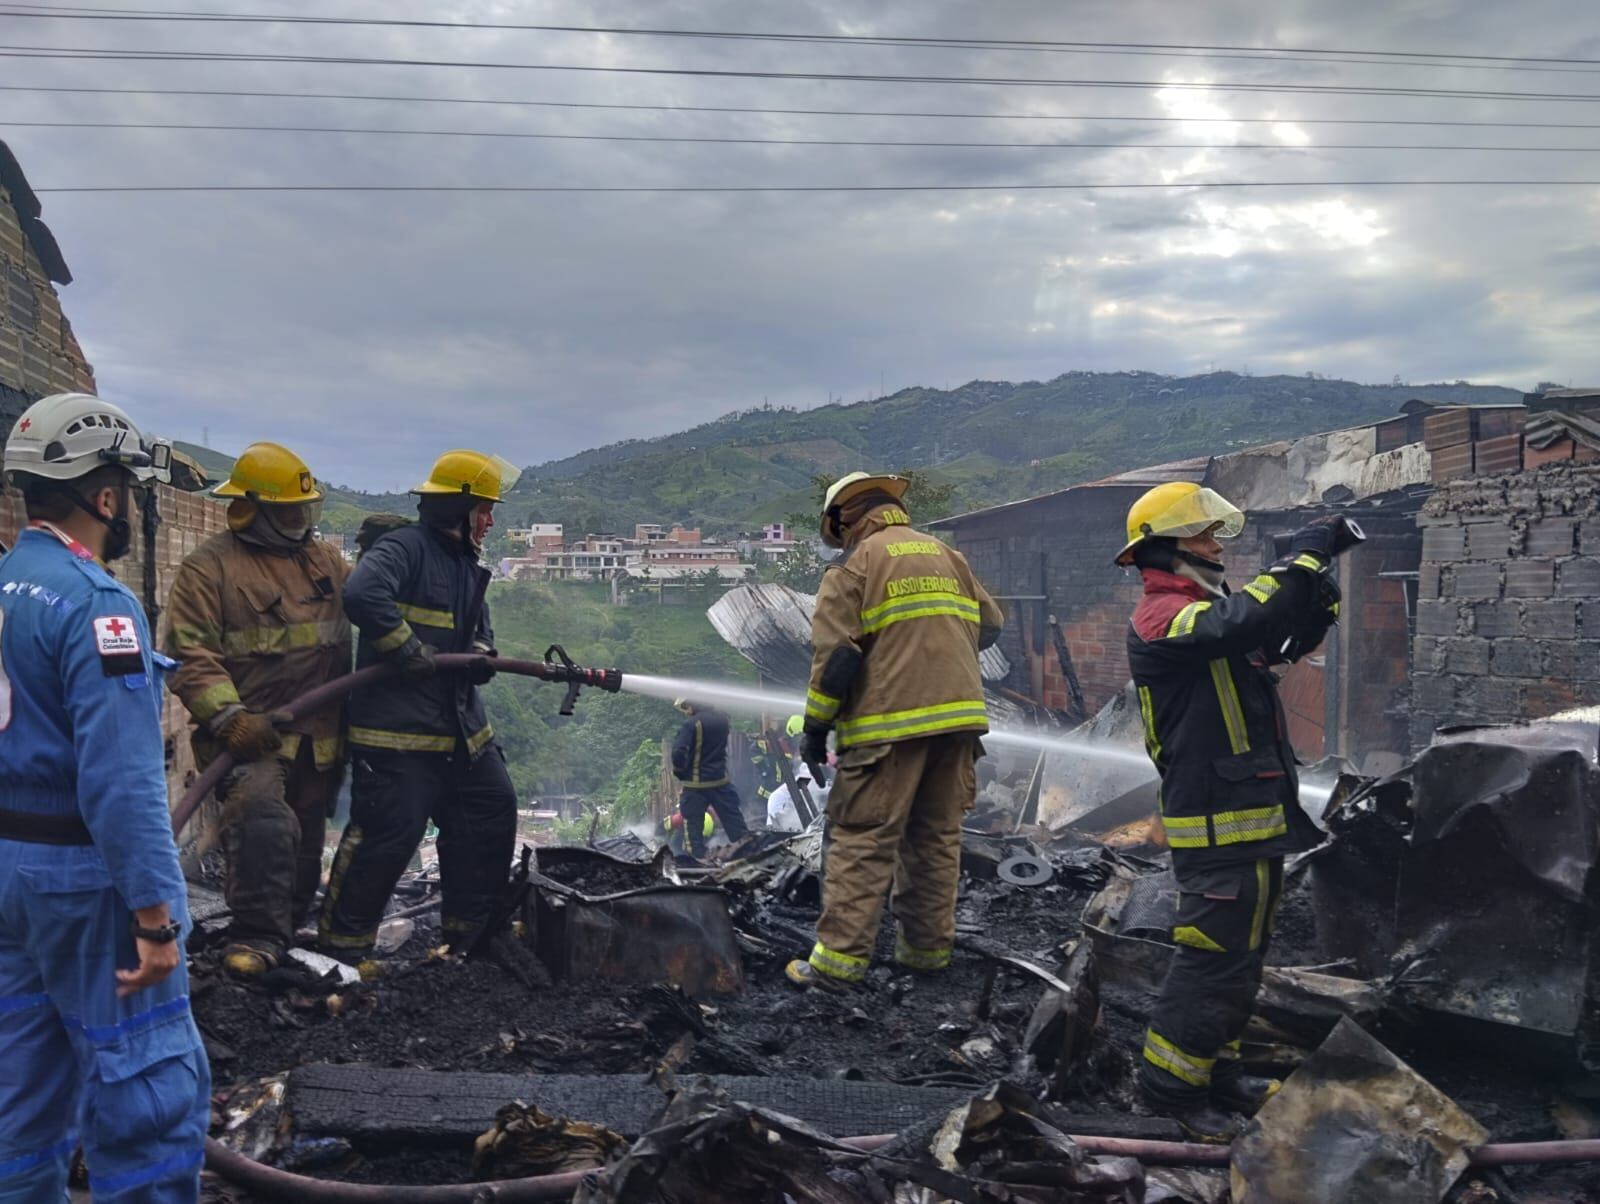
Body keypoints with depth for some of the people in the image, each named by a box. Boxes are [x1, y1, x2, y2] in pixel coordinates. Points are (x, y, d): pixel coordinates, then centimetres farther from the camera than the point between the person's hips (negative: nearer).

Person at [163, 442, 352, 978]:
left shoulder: (325, 559, 12)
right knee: (262, 819, -27)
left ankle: (288, 929, 34)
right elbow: (189, 653, -13)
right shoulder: (207, 567, -6)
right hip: (252, 733, -6)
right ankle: (256, 937, -15)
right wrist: (229, 718, -23)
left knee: (305, 840, 15)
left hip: (320, 735, 6)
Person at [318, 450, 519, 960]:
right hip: (397, 727, -9)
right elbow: (361, 595, -30)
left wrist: (480, 656, 0)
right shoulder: (404, 548, -12)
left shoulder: (467, 565, 18)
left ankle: (469, 930, 26)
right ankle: (341, 942, 8)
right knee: (387, 833, -9)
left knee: (493, 815, 12)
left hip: (462, 726, 10)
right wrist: (410, 650, -21)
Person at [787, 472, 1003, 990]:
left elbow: (835, 656, -10)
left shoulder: (853, 567, -2)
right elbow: (990, 625, 22)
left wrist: (815, 728, -2)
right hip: (959, 717, 6)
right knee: (937, 836, 13)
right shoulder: (949, 557, 17)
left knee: (863, 840, -3)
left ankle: (840, 956, -5)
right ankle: (928, 947, 19)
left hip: (891, 725, -6)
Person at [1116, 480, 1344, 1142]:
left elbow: (1287, 640, 21)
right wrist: (1306, 552, -24)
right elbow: (1248, 619, -33)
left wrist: (1318, 599, 1)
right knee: (1216, 957, -5)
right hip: (1217, 823, -10)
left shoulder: (1211, 608, 16)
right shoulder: (1162, 616, -15)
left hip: (1253, 817, 10)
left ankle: (1216, 1069, 31)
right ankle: (1169, 1082, 7)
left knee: (1240, 953, 18)